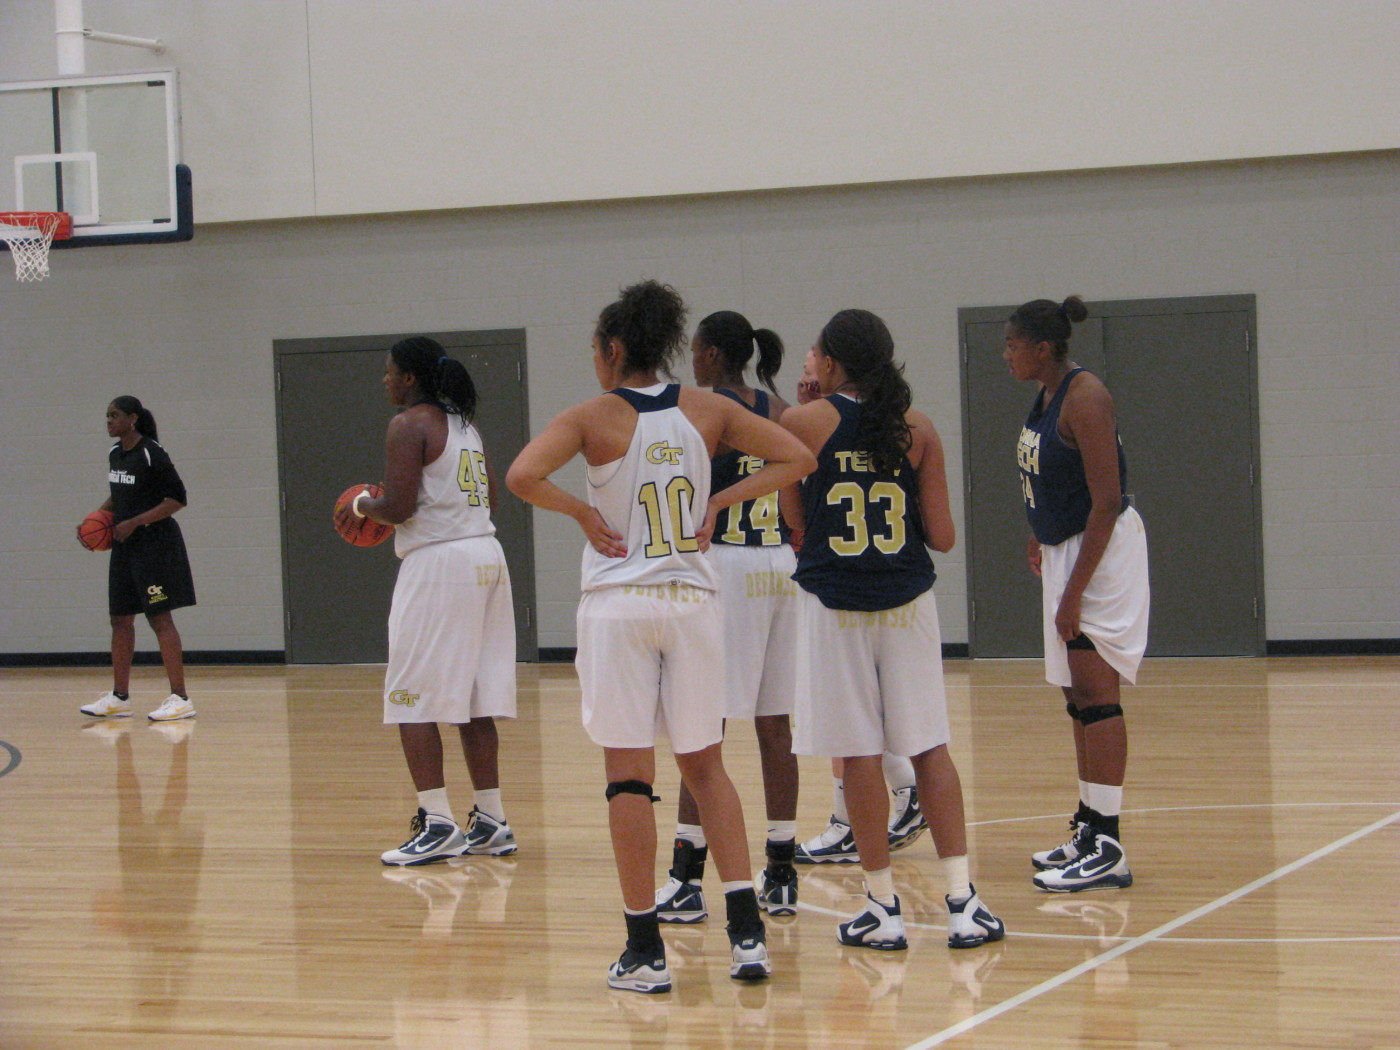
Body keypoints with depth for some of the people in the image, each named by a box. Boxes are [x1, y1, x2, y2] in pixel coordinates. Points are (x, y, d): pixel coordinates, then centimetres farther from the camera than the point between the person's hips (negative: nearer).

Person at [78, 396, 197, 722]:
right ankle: (119, 698, 17)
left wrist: (134, 523, -18)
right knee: (121, 619, 10)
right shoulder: (115, 454, 9)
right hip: (125, 547, 8)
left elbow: (178, 499, -16)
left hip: (155, 545, -8)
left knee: (160, 619, -8)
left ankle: (180, 698, -6)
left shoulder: (152, 454, -15)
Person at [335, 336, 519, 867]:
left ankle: (437, 823, -11)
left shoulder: (409, 426, -9)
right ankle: (490, 822, 13)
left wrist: (362, 505, 3)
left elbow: (398, 508, -17)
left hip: (439, 561, -9)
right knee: (473, 701, 12)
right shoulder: (464, 426, 16)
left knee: (414, 701, -5)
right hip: (487, 556, 9)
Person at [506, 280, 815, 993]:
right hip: (693, 601, 3)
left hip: (618, 606, -3)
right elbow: (796, 459, 5)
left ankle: (645, 950, 1)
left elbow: (522, 476, -20)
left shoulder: (594, 418, -6)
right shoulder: (708, 411, 4)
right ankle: (746, 933, 5)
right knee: (704, 766, 14)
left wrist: (579, 510, -5)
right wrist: (718, 502, 5)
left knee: (628, 775, 1)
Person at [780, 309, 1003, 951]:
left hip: (833, 602, -2)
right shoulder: (918, 430, 1)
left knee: (859, 756, 3)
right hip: (907, 601, 3)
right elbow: (942, 537, -1)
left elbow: (796, 519, 2)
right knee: (929, 748, 8)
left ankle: (883, 909, 6)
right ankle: (962, 904, 4)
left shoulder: (804, 423, -7)